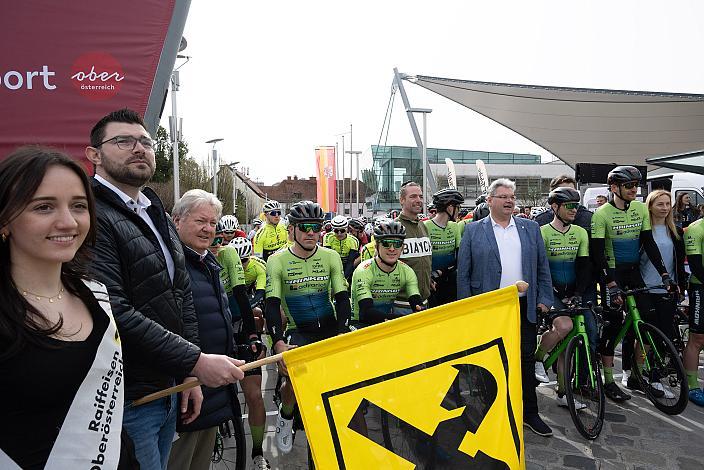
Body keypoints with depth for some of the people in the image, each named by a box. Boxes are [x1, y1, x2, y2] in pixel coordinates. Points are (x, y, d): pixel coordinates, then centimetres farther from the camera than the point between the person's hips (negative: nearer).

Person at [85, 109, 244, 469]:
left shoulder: (157, 215, 13)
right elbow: (115, 313, -27)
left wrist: (190, 375, 9)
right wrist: (195, 362, -23)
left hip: (170, 386, 8)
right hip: (126, 398, -8)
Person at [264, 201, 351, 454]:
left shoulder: (331, 257, -4)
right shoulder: (277, 260, -9)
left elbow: (342, 298, -9)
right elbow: (272, 305, -16)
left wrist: (341, 335, -24)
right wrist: (279, 343, -31)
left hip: (330, 328, 2)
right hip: (298, 331, -2)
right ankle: (285, 417, 13)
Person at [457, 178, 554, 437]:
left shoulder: (531, 228, 10)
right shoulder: (473, 231, 1)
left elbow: (542, 267, 11)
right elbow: (463, 273, -1)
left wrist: (544, 299, 4)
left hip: (524, 307, 3)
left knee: (526, 361, 10)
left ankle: (530, 413, 25)